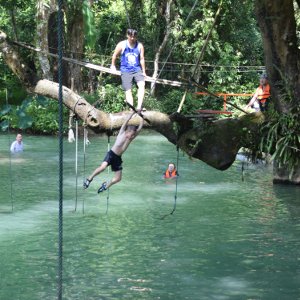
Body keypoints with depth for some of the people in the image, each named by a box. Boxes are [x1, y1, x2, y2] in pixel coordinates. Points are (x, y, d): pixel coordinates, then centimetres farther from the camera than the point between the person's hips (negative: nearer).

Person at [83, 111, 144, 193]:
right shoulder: (122, 133, -5)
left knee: (118, 178, 2)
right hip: (111, 154, -5)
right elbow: (126, 121, -14)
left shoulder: (131, 138, 4)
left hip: (118, 158, 5)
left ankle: (106, 185, 27)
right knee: (103, 167, -30)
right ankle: (89, 179, -11)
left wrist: (141, 117, -5)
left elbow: (140, 128, -2)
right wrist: (133, 112, -17)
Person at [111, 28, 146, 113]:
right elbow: (114, 56, 12)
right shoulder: (122, 45, -2)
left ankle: (139, 107, -30)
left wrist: (144, 72, 8)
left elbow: (142, 59, 7)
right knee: (128, 90, -7)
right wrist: (113, 66, 22)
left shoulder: (139, 46, 2)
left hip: (137, 70, 1)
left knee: (141, 85, -24)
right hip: (126, 71, 0)